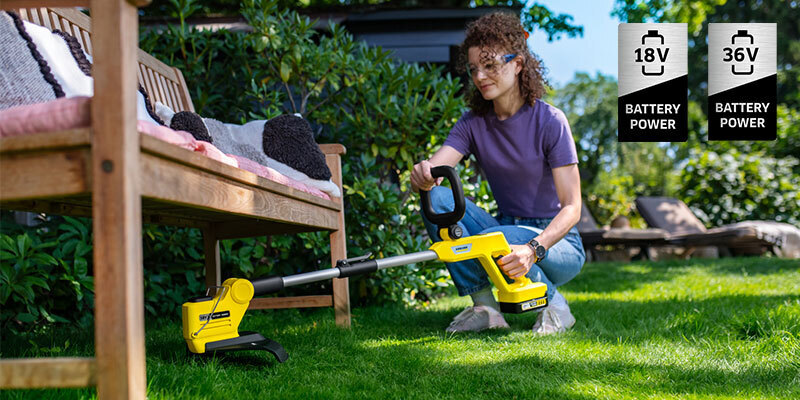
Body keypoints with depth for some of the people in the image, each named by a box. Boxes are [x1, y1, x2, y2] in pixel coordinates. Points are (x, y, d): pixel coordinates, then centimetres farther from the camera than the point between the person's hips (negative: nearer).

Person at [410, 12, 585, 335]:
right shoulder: (473, 123, -1)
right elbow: (430, 172, -16)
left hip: (556, 241, -5)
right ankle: (484, 306, -14)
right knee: (436, 199, -18)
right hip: (507, 229, 5)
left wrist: (533, 249, -36)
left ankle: (555, 305, -7)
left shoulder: (550, 121, -14)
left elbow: (572, 208, -19)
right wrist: (422, 177, -42)